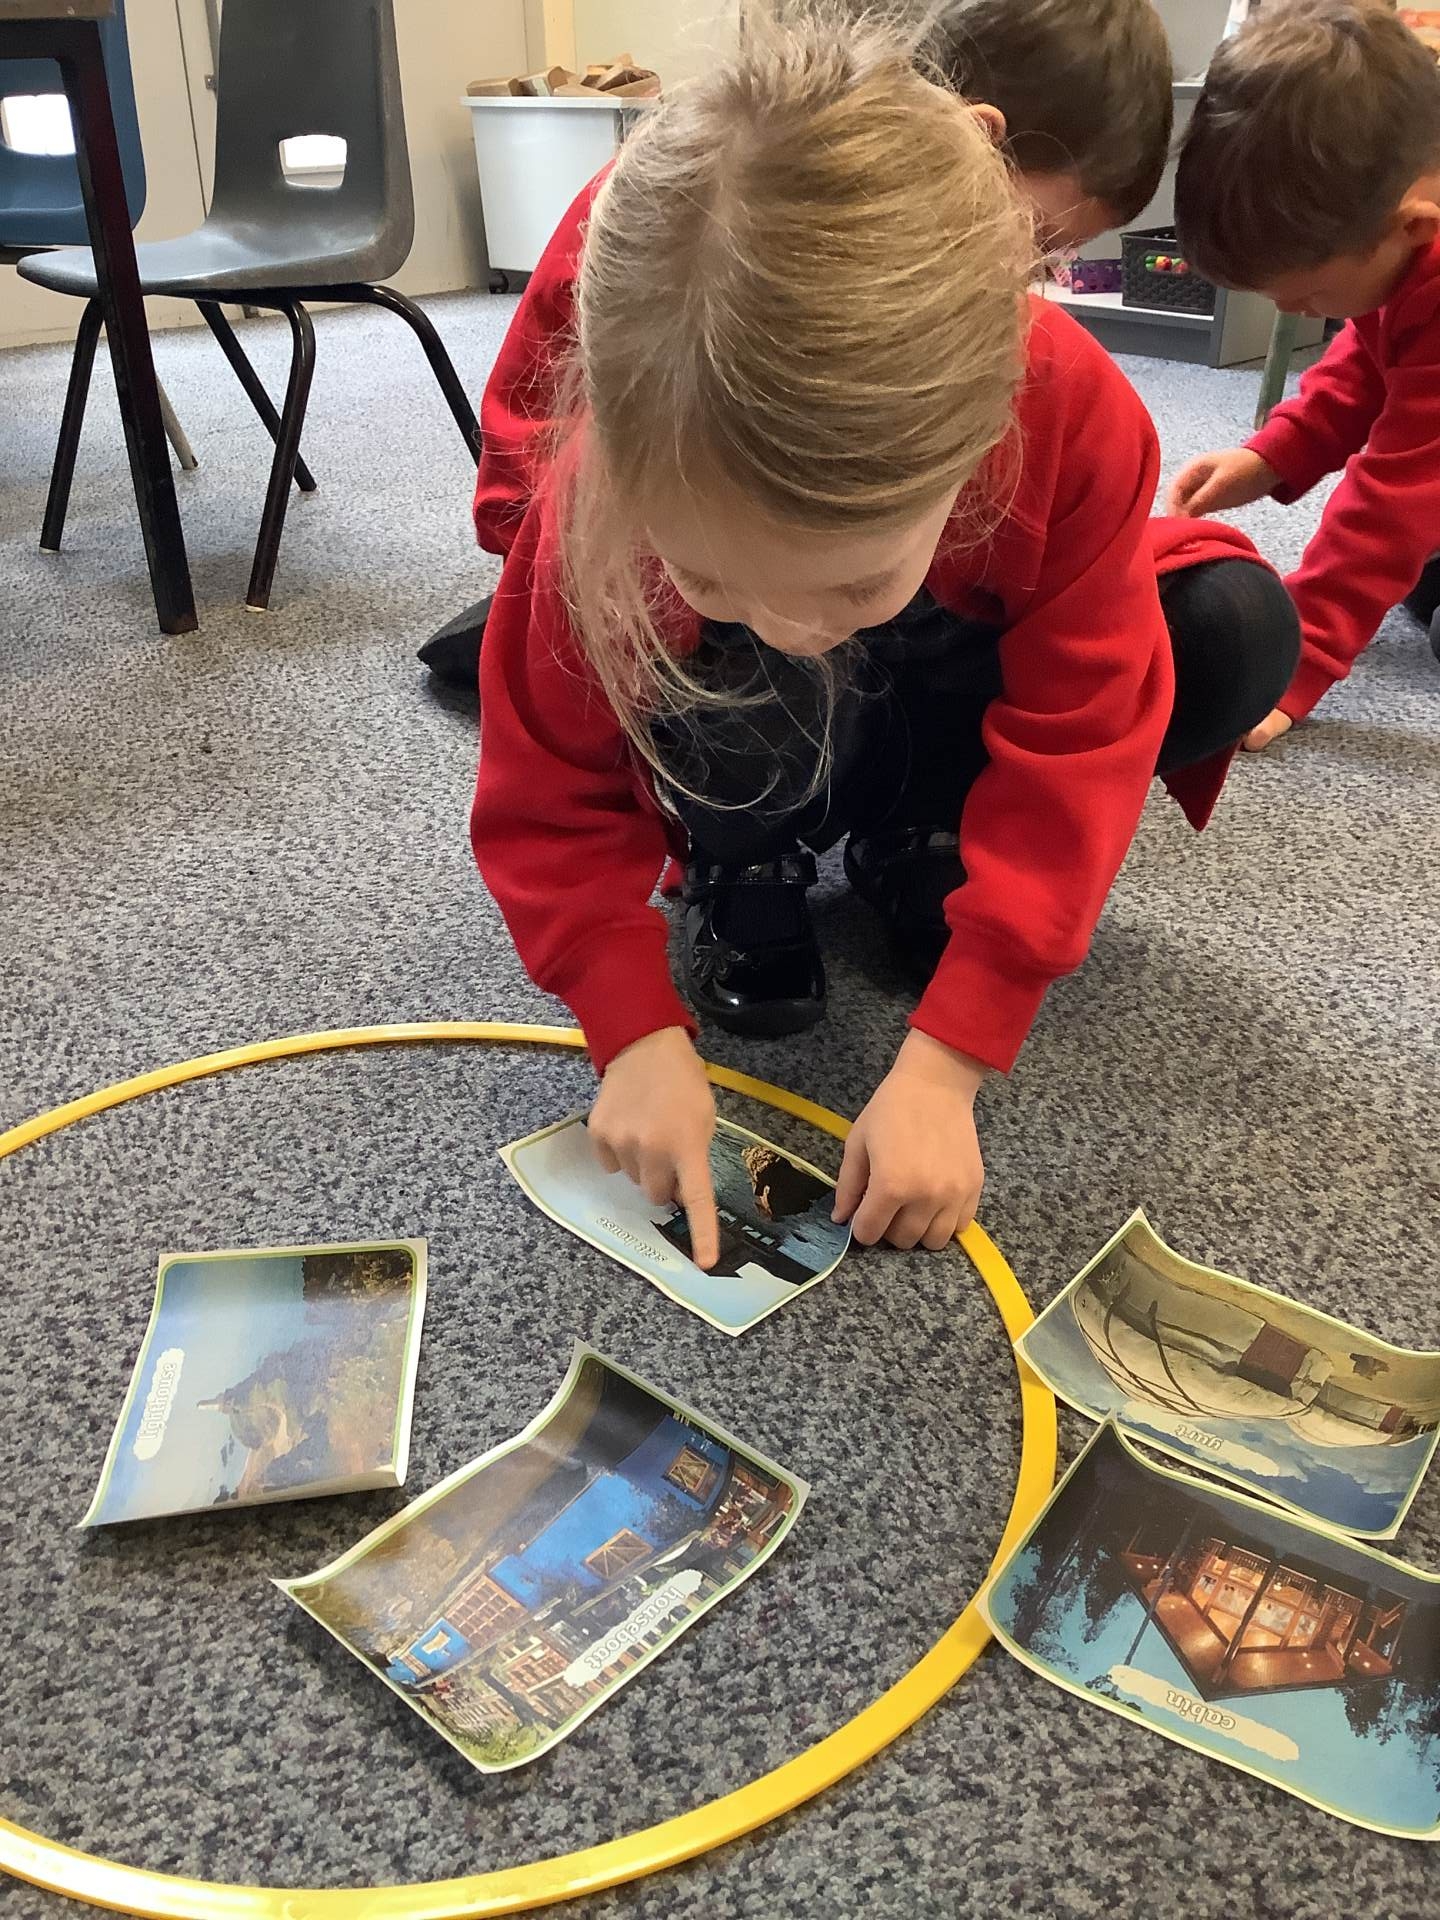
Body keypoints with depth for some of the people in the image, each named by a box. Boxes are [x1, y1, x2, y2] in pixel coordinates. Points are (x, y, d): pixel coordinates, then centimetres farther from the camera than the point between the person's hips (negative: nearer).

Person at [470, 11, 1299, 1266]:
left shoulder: (1075, 416, -35)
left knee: (1239, 631, -20)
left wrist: (946, 1060, -36)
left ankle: (914, 843, -1)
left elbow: (1075, 746, -31)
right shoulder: (627, 488, -36)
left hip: (937, 701, 2)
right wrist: (640, 1034, -36)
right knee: (730, 696, -37)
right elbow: (554, 796, -25)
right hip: (749, 750, -2)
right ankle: (747, 878, -3)